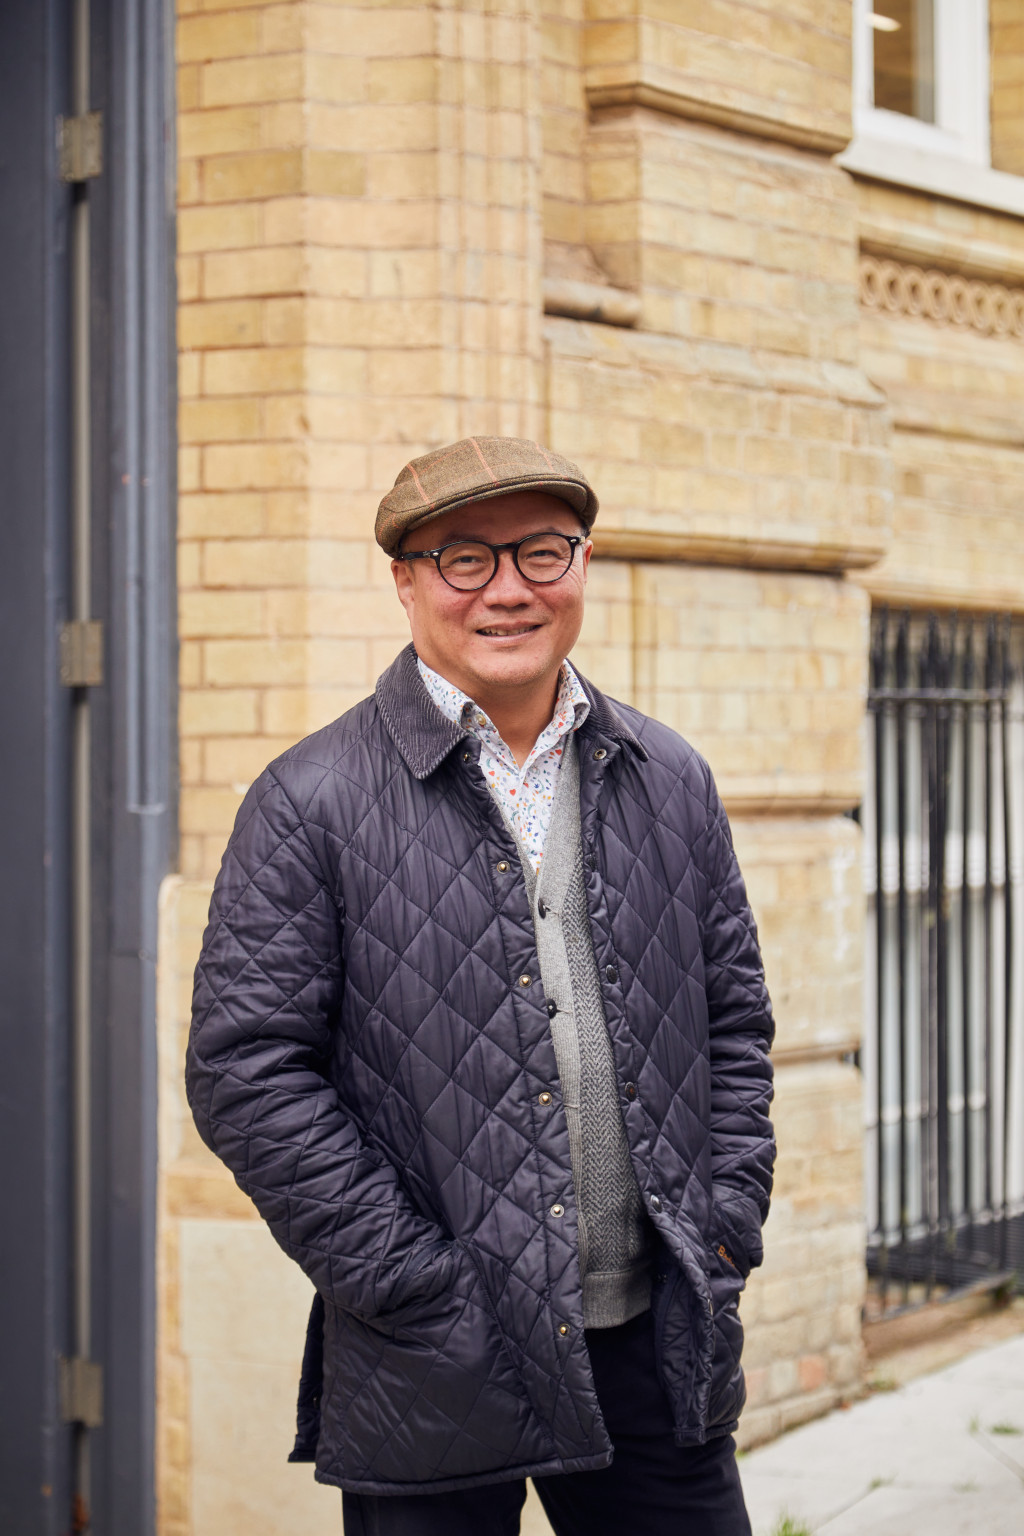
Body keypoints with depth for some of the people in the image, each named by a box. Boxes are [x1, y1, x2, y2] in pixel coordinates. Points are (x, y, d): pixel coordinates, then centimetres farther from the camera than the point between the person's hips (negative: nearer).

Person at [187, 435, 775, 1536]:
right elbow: (246, 1072, -8)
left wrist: (725, 1230, 4)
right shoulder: (311, 804, -5)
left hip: (662, 1349, 4)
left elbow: (734, 1022, 17)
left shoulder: (672, 784, 10)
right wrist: (414, 1283, -12)